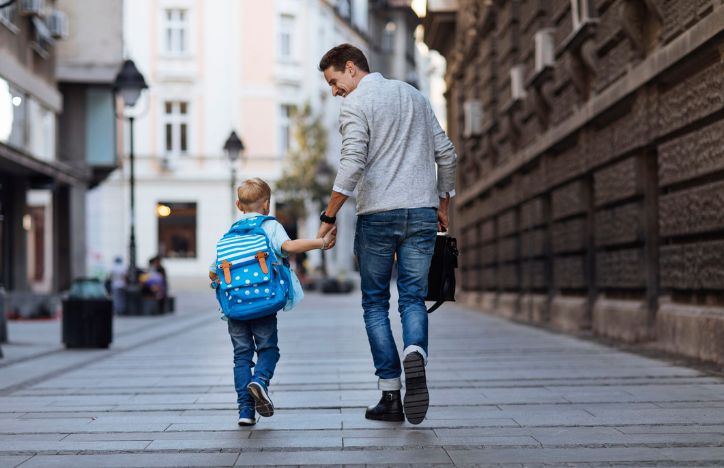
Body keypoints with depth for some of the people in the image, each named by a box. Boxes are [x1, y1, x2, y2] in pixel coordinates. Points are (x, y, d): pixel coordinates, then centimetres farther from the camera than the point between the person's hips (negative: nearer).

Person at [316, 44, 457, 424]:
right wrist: (442, 206, 23)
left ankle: (390, 396, 3)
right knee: (413, 298, 6)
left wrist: (328, 217, -11)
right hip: (422, 213, 5)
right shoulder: (414, 95, 17)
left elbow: (352, 165, -16)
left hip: (377, 215, -4)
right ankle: (415, 356, -26)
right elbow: (446, 154, 16)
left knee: (375, 303, 7)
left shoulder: (355, 104, -3)